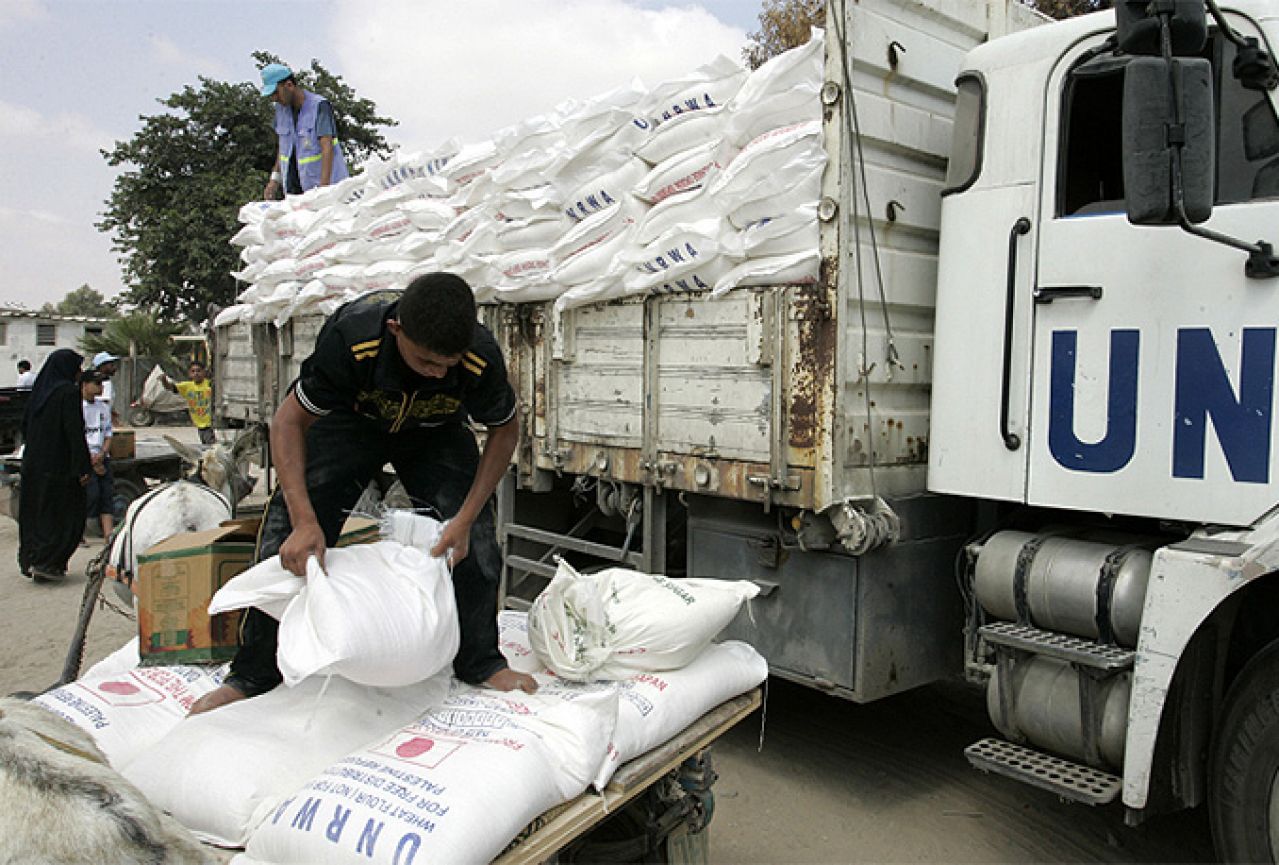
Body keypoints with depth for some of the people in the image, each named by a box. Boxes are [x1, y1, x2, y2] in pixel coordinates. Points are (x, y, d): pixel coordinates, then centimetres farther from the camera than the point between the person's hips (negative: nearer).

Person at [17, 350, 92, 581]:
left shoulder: (39, 391, 10)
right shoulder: (69, 392, -14)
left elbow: (25, 426, 15)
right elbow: (75, 431, -19)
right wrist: (83, 468, -18)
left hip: (33, 464, 8)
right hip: (59, 465, -8)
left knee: (33, 514, 15)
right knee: (65, 516, 1)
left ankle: (29, 561, 20)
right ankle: (44, 562, -3)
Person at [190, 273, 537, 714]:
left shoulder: (481, 358, -35)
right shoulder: (350, 336, -39)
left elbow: (504, 431, -15)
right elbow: (289, 420, -26)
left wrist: (465, 518, -23)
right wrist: (304, 520, -37)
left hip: (435, 431, 1)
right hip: (352, 419, -1)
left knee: (476, 537, -15)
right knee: (286, 536, -12)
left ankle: (479, 661, 7)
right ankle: (253, 674, 5)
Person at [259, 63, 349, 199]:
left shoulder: (319, 106, -12)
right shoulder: (281, 108, 7)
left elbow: (327, 149, -20)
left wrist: (323, 188, -29)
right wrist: (275, 179, 9)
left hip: (320, 184, -5)